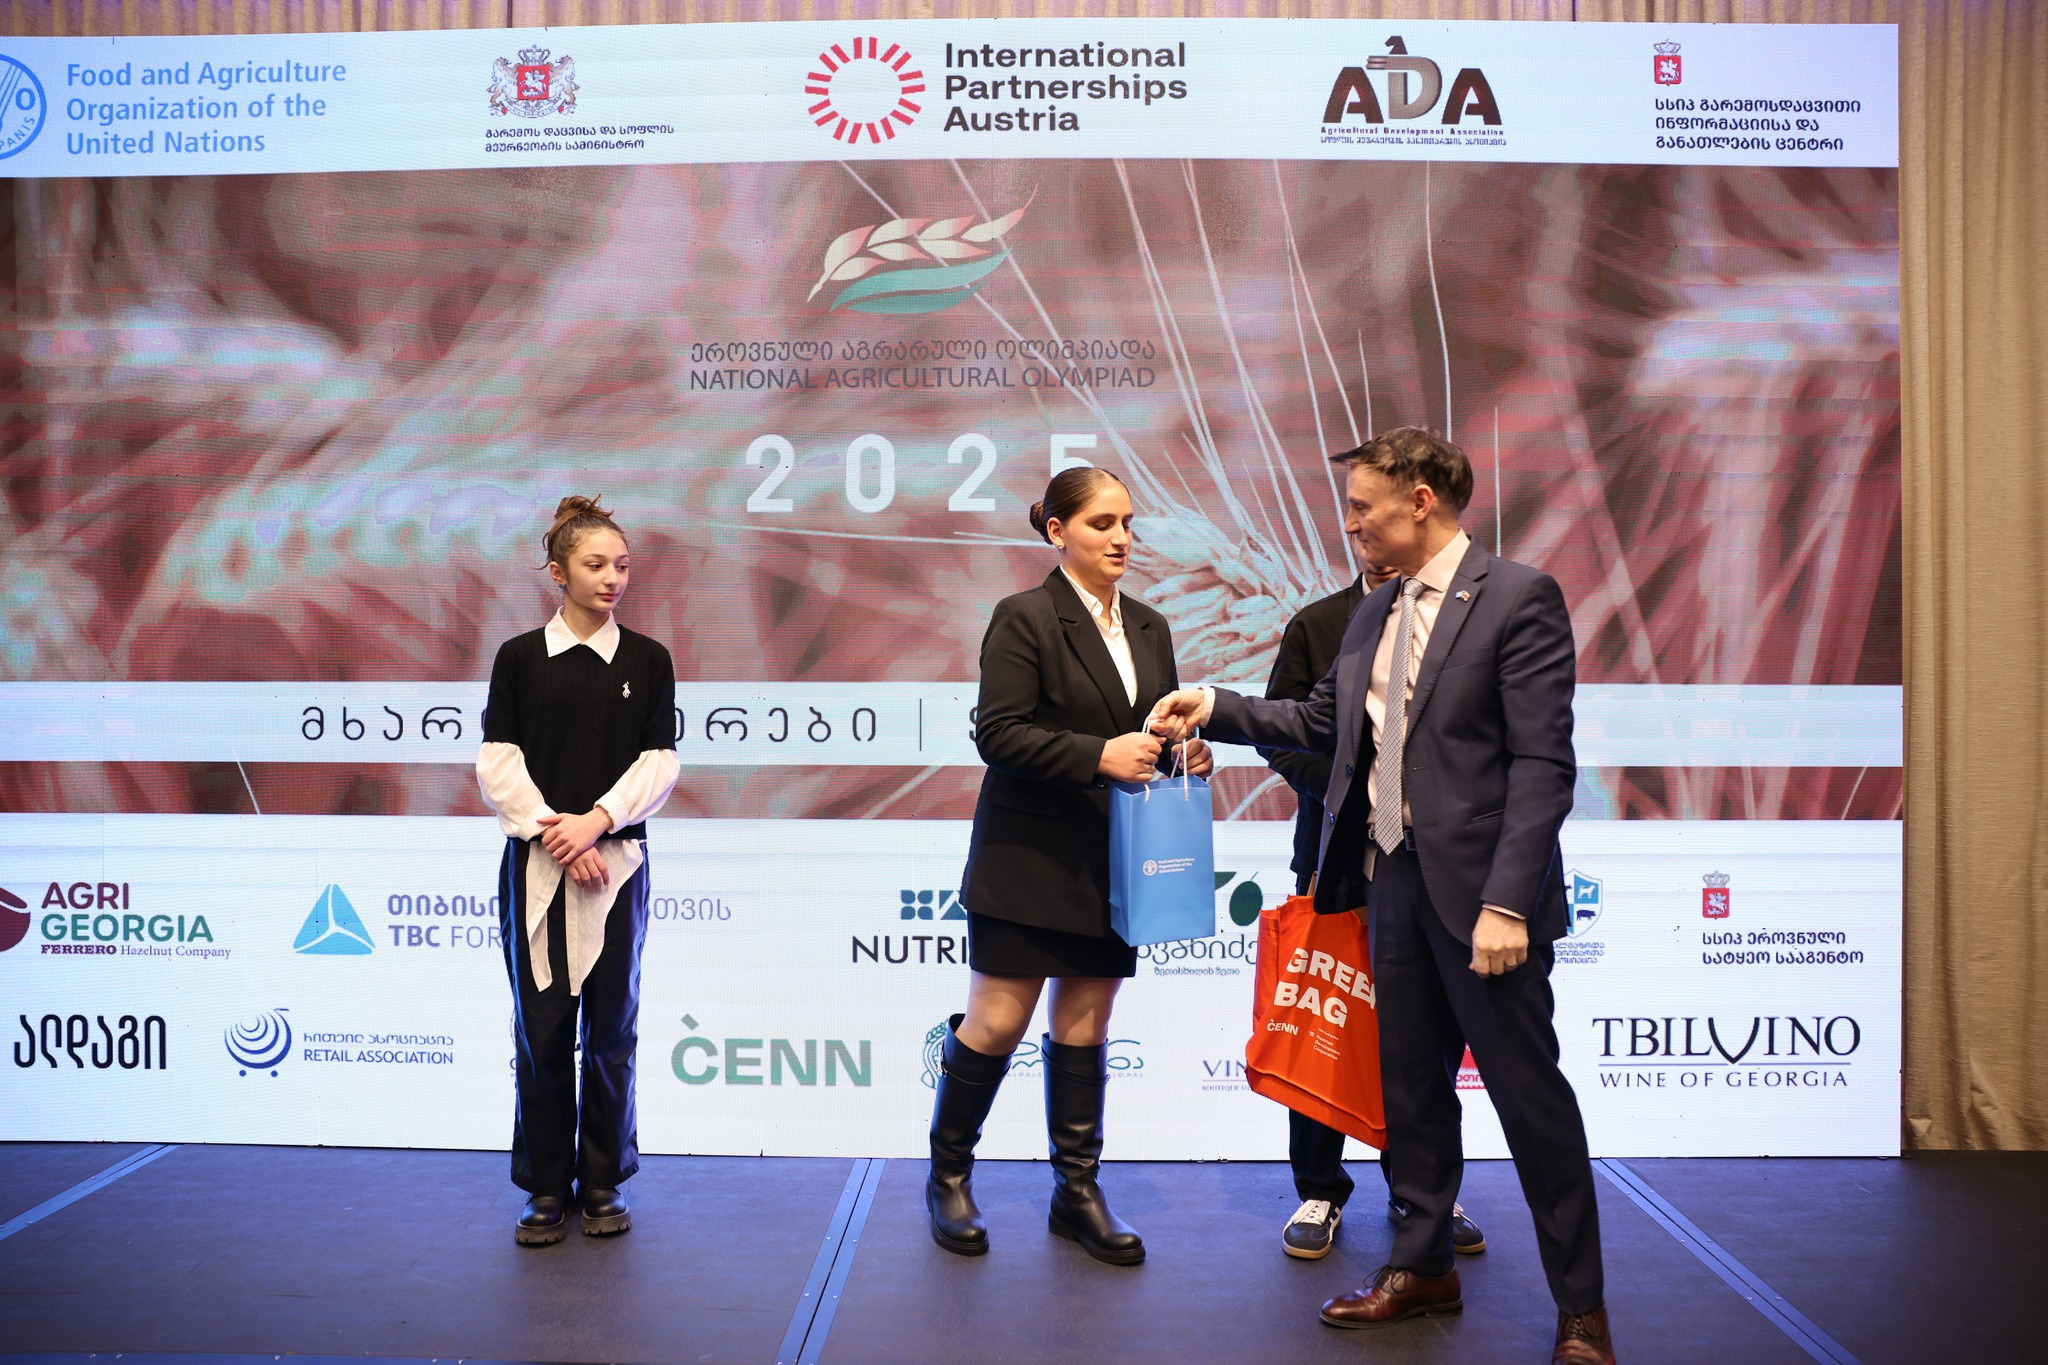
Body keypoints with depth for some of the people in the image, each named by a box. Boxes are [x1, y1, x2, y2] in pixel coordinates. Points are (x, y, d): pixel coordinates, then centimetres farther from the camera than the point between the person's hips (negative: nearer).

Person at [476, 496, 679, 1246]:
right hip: (534, 863, 0)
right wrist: (550, 829, -11)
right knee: (541, 1026, 2)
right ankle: (546, 1188, 13)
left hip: (616, 859, 0)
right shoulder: (519, 657, 4)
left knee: (609, 1026, 4)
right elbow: (498, 761, 0)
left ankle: (604, 1184, 15)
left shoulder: (647, 659, 5)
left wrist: (597, 819, -12)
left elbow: (659, 761, 0)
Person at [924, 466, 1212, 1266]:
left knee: (1086, 1025, 11)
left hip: (1110, 863, 6)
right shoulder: (1025, 619, -9)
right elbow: (998, 734, -16)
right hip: (1030, 860, -6)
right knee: (998, 1022, 0)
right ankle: (948, 1176, 20)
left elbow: (1157, 733, 19)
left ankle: (1077, 1192, 21)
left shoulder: (1148, 628, 12)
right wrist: (1099, 756, -25)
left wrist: (1187, 751, -4)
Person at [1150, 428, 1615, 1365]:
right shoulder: (1374, 613, 13)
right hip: (1393, 877, 7)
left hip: (1479, 889, -7)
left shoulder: (1516, 597, -10)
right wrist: (1217, 710, 9)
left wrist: (1506, 903, -22)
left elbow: (1541, 763, -16)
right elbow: (1321, 721, 21)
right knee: (1410, 1084, 16)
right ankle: (1422, 1267, 31)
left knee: (1528, 1092, 1)